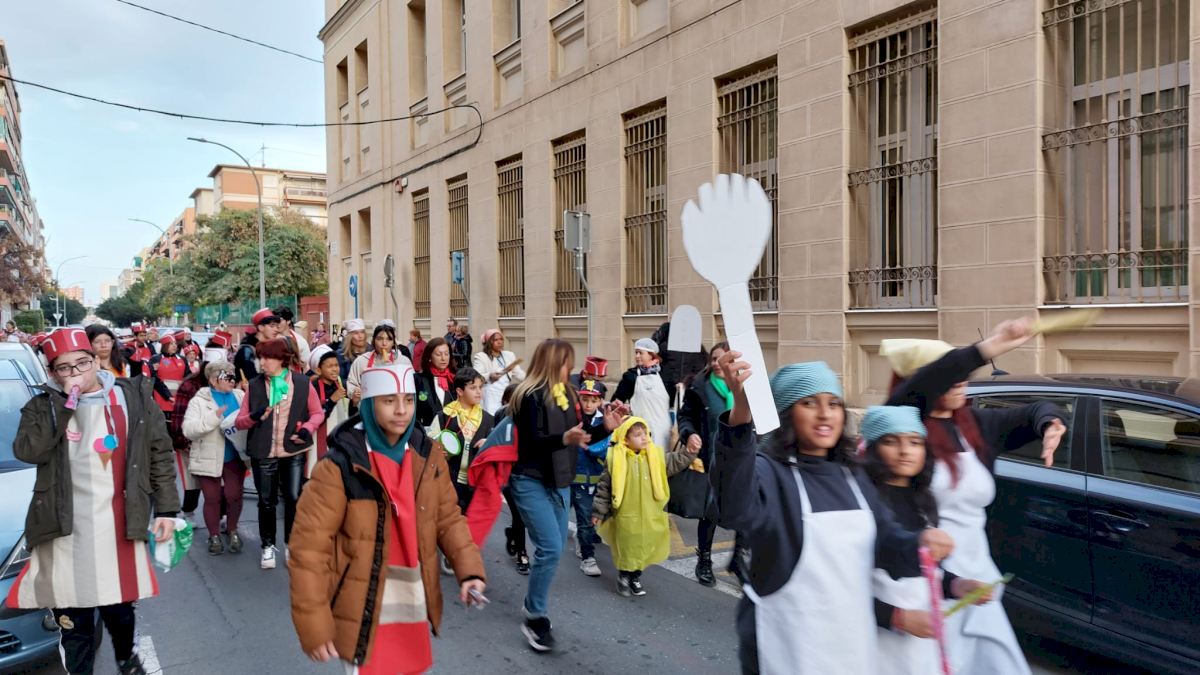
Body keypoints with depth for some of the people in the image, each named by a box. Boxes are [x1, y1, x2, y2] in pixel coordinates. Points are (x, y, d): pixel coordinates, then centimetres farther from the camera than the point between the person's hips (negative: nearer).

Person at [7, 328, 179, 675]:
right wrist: (65, 403, -15)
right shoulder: (43, 407, 4)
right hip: (65, 530, 0)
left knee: (119, 607, 13)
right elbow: (27, 451, -14)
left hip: (119, 525, 0)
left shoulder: (134, 397, 3)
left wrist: (166, 508, 1)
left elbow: (160, 454, 5)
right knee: (73, 620, 6)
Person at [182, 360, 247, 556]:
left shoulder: (240, 396, 4)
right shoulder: (199, 401, -5)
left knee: (234, 496, 2)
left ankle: (232, 531, 25)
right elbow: (188, 430, -16)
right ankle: (214, 536, 24)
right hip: (209, 458, -2)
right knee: (212, 498, 7)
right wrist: (214, 417, -27)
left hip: (234, 457, 2)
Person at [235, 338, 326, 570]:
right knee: (267, 501, 10)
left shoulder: (302, 383, -4)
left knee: (294, 498, 0)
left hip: (294, 451, -1)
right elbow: (239, 421, 4)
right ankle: (268, 546, 27)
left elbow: (318, 413, 6)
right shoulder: (254, 385, 1)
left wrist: (307, 428, -13)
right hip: (263, 453, 1)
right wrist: (253, 417, -18)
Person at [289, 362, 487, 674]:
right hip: (364, 611, -5)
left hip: (415, 604, 5)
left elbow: (448, 518, 5)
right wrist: (313, 626, -15)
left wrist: (469, 569, -10)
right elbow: (309, 546, -16)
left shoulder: (428, 456, -3)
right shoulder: (340, 466, -18)